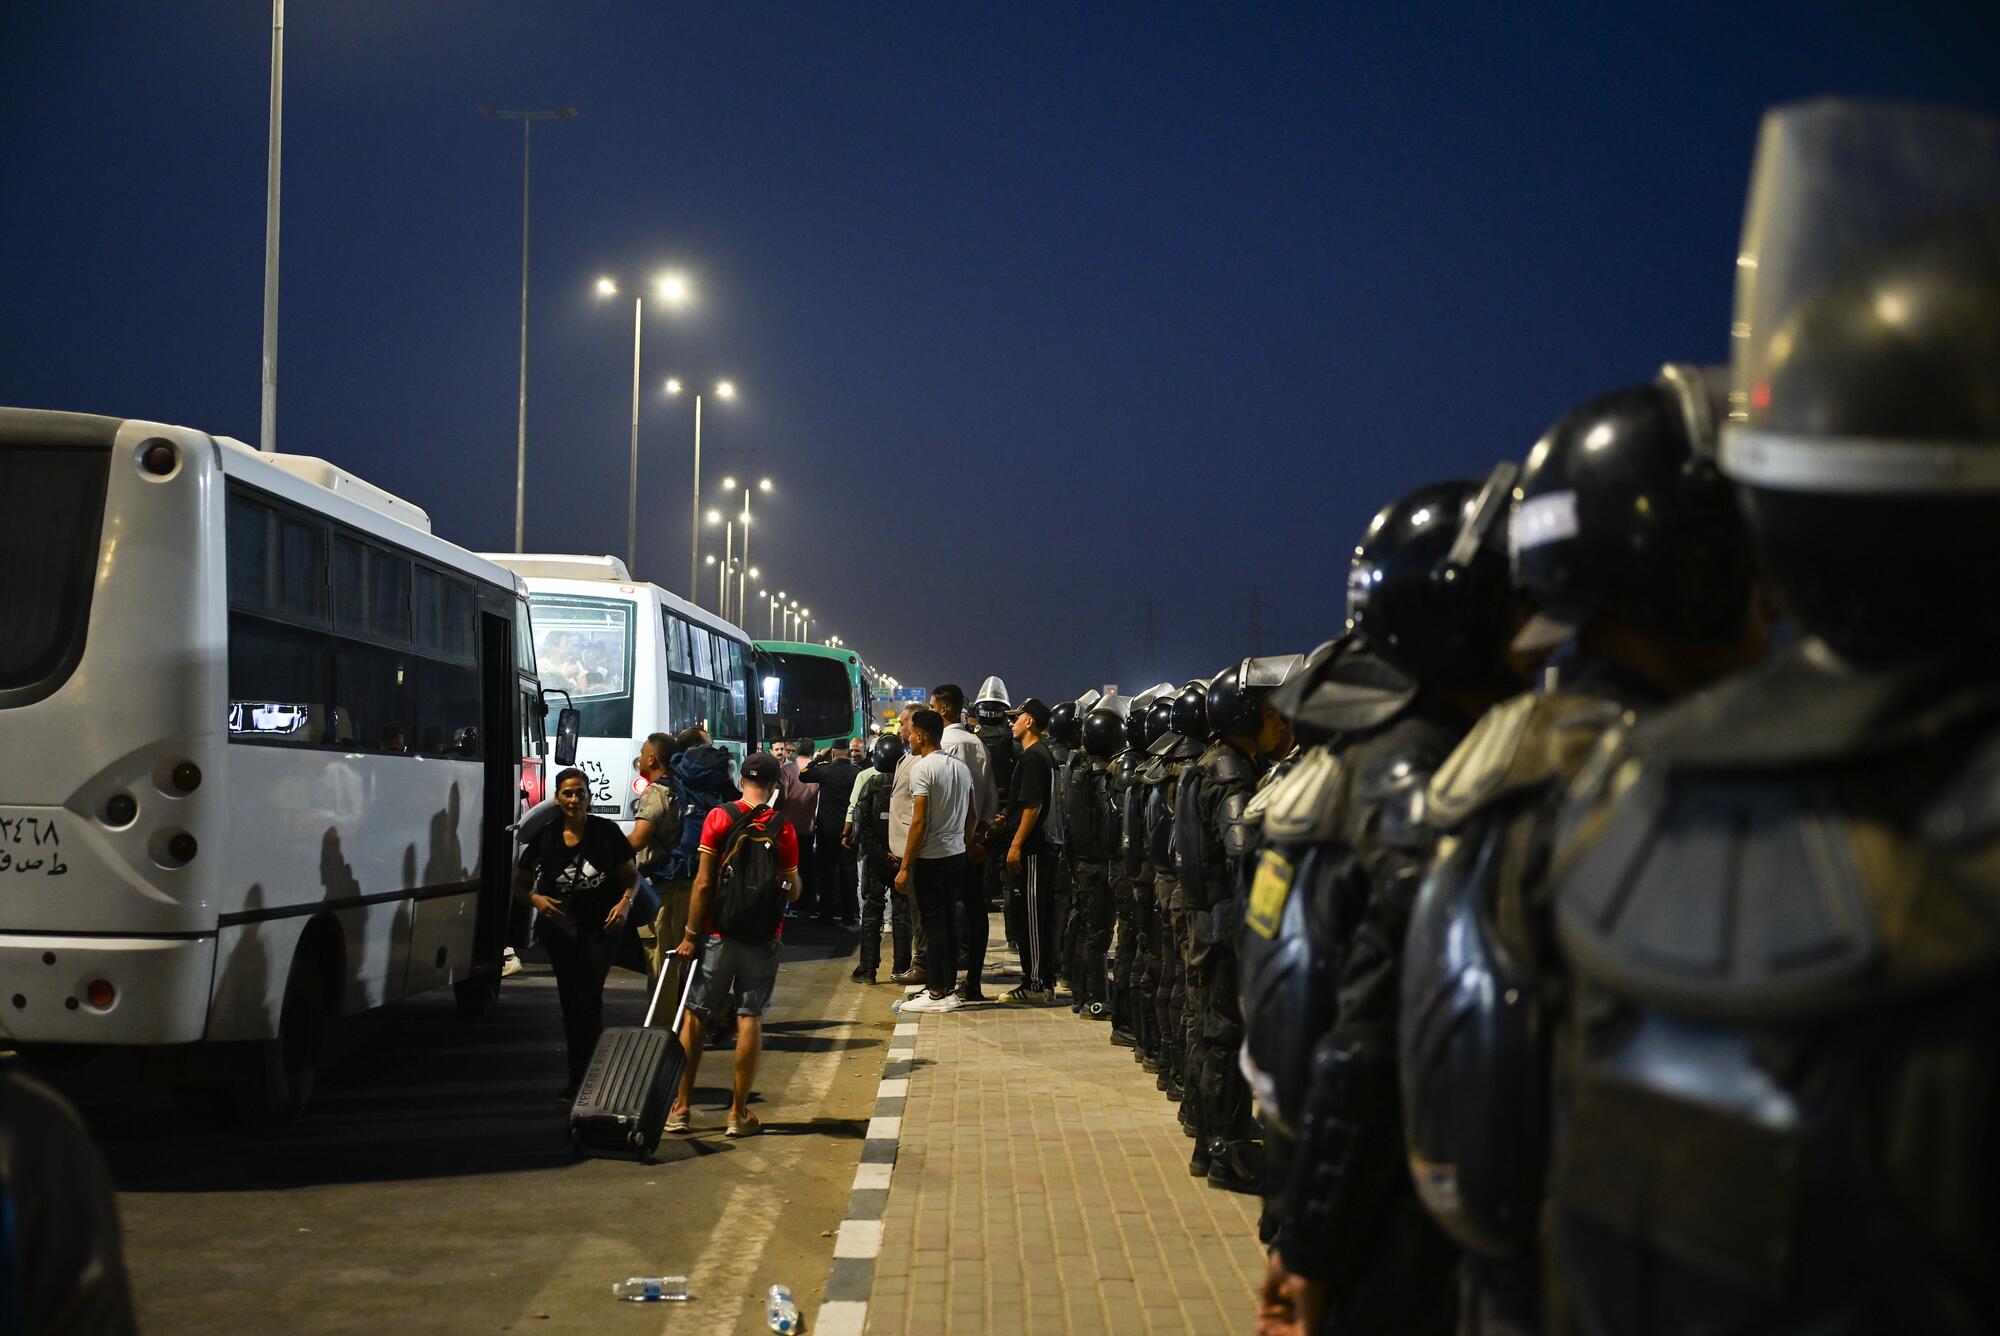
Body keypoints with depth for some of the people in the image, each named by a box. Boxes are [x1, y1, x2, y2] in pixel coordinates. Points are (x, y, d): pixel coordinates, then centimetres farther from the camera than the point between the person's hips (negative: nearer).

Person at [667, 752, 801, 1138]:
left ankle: (680, 1107, 13)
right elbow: (793, 891, -2)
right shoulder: (782, 827, -4)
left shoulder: (719, 818, -6)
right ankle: (739, 1113, 7)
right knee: (750, 1019, 5)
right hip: (763, 937, 0)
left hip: (719, 934, 0)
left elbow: (703, 883, -8)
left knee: (696, 1016, 10)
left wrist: (691, 934, -3)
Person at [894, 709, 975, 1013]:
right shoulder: (960, 766, 10)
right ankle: (947, 988, 17)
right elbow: (971, 815, 15)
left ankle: (937, 994, -1)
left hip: (931, 858, -8)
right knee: (949, 920, 12)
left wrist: (905, 867, -15)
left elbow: (919, 822, -18)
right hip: (957, 855, 8)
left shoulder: (922, 768, -14)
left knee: (933, 923, -3)